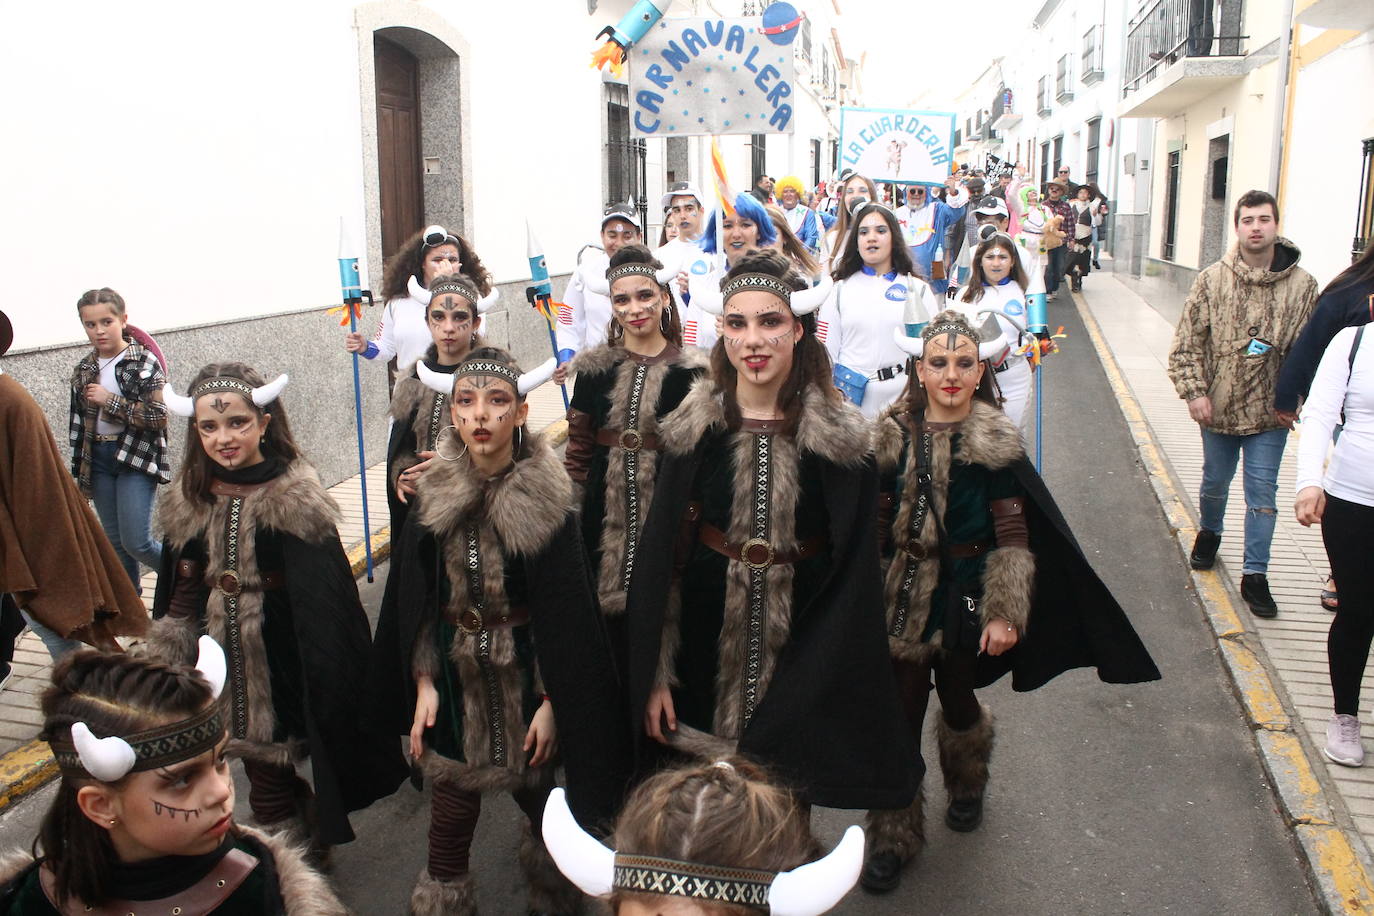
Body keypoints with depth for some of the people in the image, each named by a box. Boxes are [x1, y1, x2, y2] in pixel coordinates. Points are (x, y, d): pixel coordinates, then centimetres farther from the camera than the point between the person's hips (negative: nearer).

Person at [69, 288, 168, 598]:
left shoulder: (145, 363, -9)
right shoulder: (85, 369, 8)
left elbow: (158, 417, -17)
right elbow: (78, 422, 13)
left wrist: (110, 400, -18)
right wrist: (80, 469, 12)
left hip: (136, 457, -5)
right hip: (98, 460, 6)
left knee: (136, 542, -11)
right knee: (116, 544, 11)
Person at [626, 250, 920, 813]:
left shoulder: (841, 438, -7)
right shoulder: (693, 429, -5)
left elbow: (854, 576, -5)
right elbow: (659, 555, -3)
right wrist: (654, 676, -5)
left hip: (800, 649, 0)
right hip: (707, 648, 1)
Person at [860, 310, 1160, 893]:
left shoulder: (996, 447, -10)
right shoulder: (896, 438, -3)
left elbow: (1013, 538, -9)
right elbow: (877, 525, 4)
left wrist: (1005, 612, -14)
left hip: (965, 595, -1)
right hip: (903, 596, 2)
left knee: (957, 698, 16)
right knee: (900, 710, 2)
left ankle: (967, 788, 49)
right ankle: (894, 836, 17)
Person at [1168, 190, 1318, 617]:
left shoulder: (1302, 284, -6)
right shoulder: (1212, 280, -6)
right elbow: (1186, 343, -3)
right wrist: (1194, 391, -10)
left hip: (1269, 411, -1)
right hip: (1219, 407, 1)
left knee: (1262, 494, 3)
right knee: (1214, 483, 20)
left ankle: (1255, 575, 13)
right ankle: (1208, 533, 48)